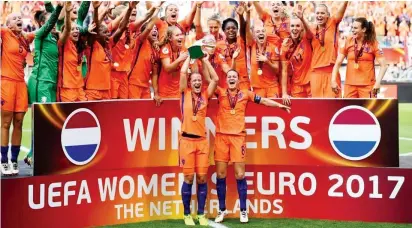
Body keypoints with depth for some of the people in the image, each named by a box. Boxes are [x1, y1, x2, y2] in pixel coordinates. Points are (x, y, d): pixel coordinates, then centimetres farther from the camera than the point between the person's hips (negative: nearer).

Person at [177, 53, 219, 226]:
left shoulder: (205, 95, 10)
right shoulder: (185, 93, 4)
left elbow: (215, 79, 0)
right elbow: (182, 73, -6)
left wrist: (205, 60, 6)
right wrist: (190, 57, 5)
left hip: (202, 140, 2)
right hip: (187, 140, -2)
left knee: (202, 178, 3)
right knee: (188, 178, 0)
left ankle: (201, 214, 11)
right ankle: (187, 215, 9)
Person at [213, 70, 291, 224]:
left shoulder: (245, 94, 9)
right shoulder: (220, 92, 7)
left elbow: (263, 100, 13)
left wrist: (279, 105, 9)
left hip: (238, 136, 0)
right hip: (221, 136, 0)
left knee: (240, 174, -1)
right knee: (221, 174, 4)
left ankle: (243, 211, 7)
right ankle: (222, 210, 15)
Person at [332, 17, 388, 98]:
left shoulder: (373, 43, -4)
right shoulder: (348, 42, 3)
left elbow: (383, 65, -6)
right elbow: (338, 63, 3)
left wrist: (378, 83, -18)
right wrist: (333, 80, -9)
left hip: (368, 86, -3)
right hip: (350, 85, 3)